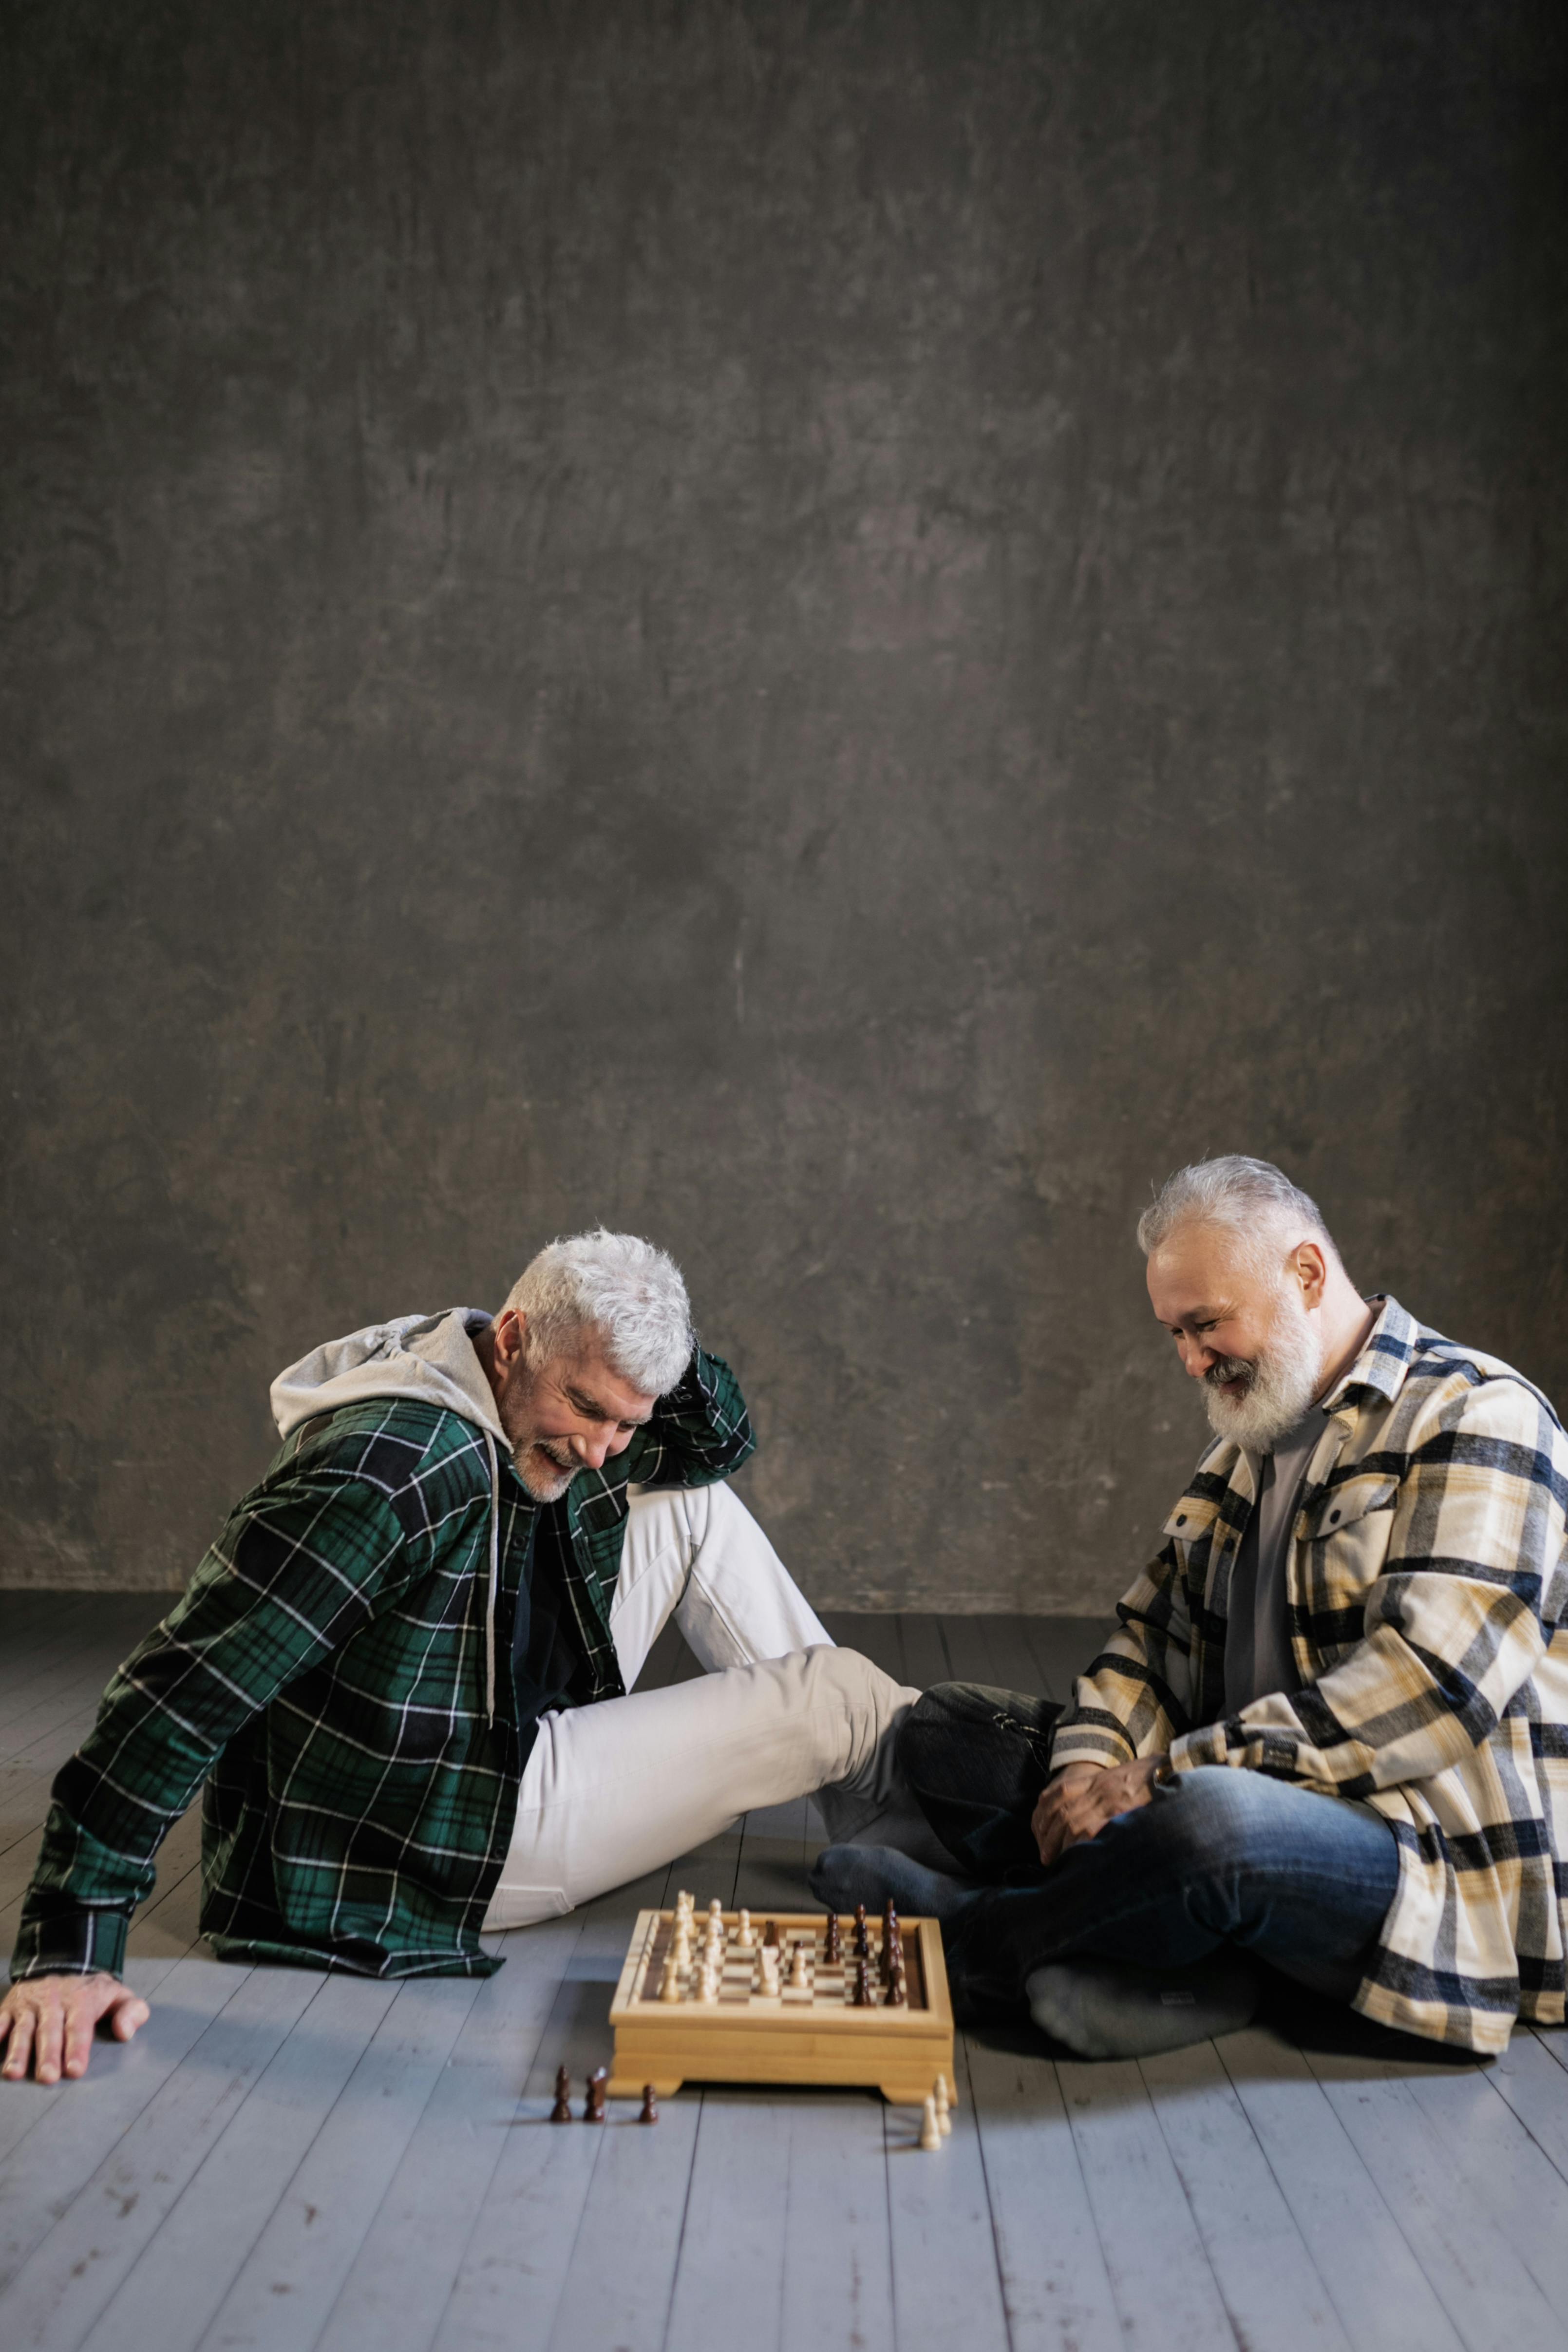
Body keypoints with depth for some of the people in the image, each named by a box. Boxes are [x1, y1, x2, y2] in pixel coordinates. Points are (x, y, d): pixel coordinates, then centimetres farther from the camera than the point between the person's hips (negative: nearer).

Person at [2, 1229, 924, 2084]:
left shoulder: (545, 1426, -4)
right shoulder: (386, 1470, -32)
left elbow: (720, 1439, 11)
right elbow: (184, 1690, -35)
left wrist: (658, 1353, -12)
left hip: (521, 1744, 9)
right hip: (460, 1840, -9)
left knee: (700, 1507, 5)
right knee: (841, 1697, -5)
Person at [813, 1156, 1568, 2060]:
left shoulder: (1475, 1417, -11)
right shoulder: (1250, 1449, 17)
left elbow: (1431, 1691, -23)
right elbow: (1156, 1631, 15)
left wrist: (1163, 1776, -23)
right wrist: (1091, 1758, -8)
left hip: (1434, 1863, -8)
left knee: (1213, 1817, -40)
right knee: (945, 1726, 3)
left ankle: (970, 1931, -11)